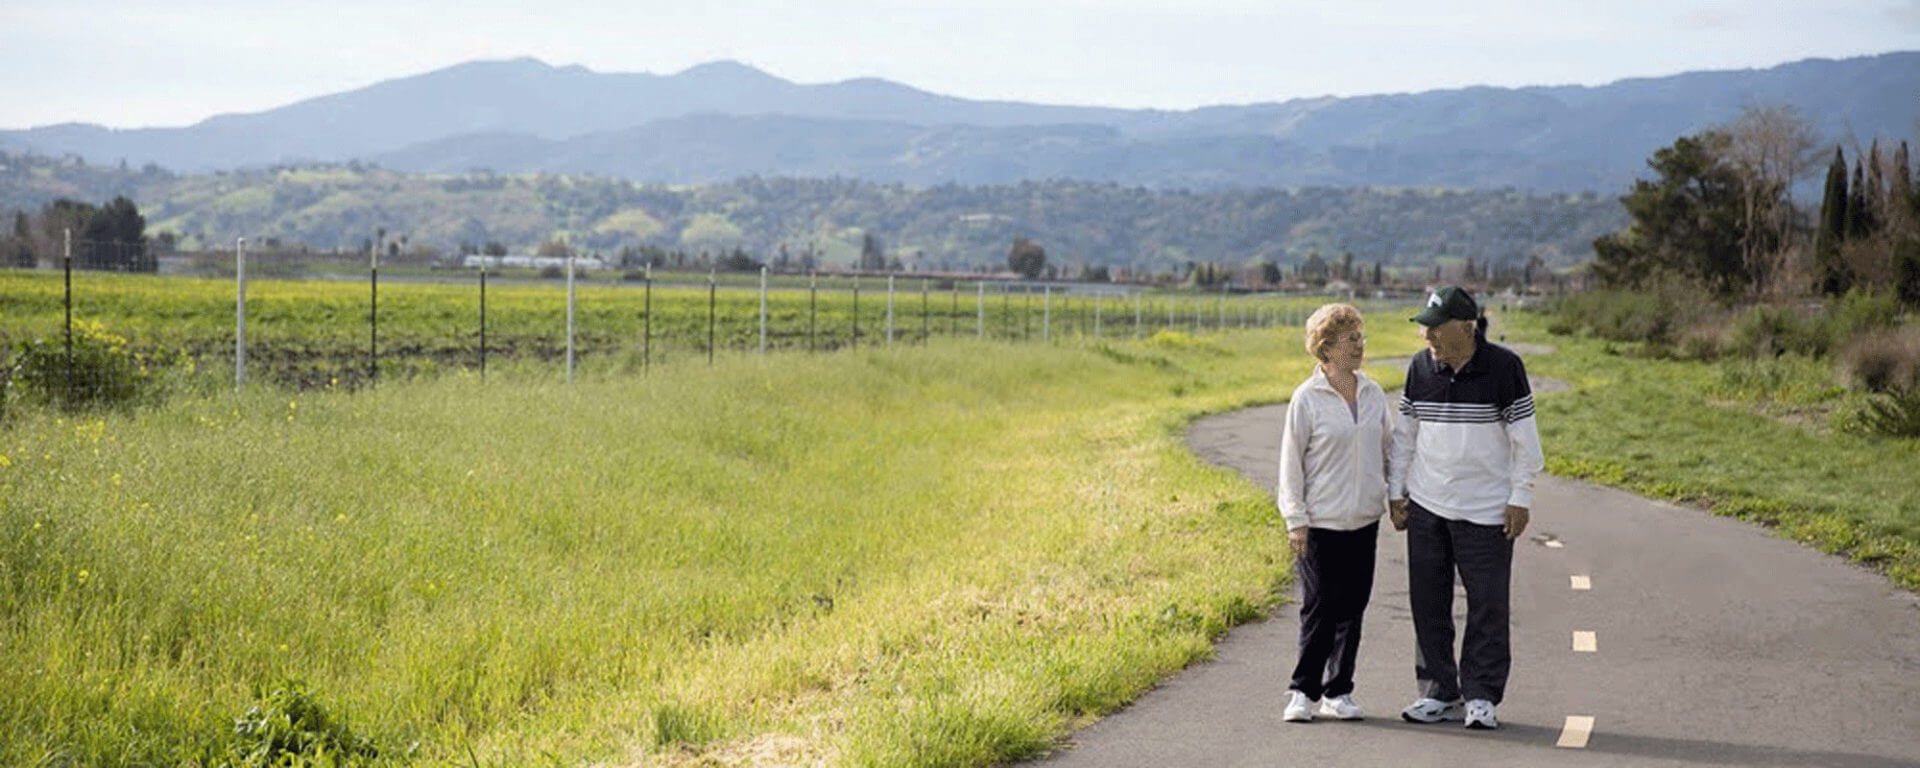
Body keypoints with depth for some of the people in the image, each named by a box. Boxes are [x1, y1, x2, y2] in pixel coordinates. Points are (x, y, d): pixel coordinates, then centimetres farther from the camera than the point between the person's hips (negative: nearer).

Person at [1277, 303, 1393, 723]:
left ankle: (1337, 693, 17)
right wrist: (1296, 520, -8)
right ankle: (1303, 691, 9)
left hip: (1364, 520, 5)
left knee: (1352, 609, 8)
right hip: (1321, 523, -5)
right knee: (1319, 609, -4)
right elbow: (1291, 462, -5)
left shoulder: (1372, 393, 7)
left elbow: (1389, 448, 17)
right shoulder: (1307, 399, -7)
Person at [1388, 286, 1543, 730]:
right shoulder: (1420, 368, 3)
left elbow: (1524, 438, -4)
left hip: (1486, 510, -4)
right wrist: (1396, 492, 9)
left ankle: (1480, 697, 8)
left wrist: (1520, 498, -6)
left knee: (1488, 605, -1)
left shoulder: (1504, 367, -9)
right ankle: (1440, 693, 15)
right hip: (1426, 506, 4)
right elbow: (1404, 435, 12)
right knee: (1428, 602, 5)